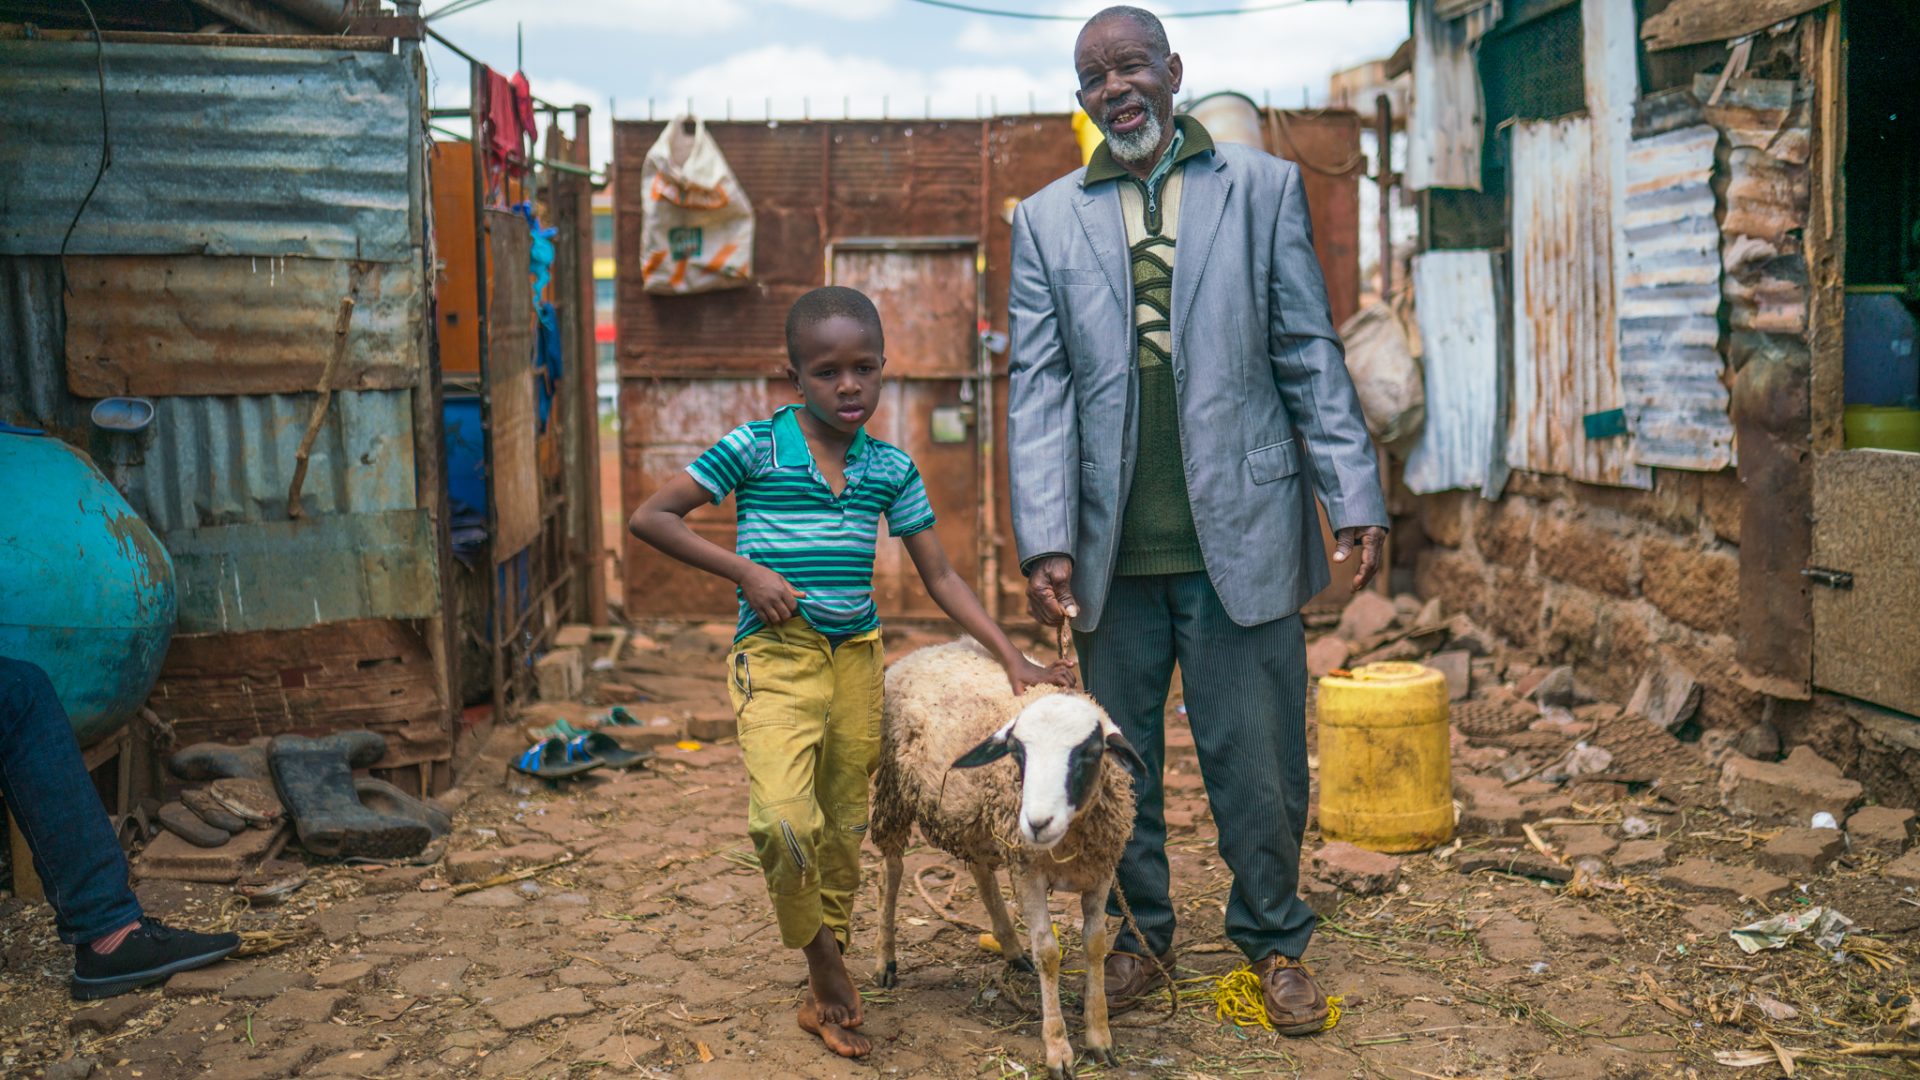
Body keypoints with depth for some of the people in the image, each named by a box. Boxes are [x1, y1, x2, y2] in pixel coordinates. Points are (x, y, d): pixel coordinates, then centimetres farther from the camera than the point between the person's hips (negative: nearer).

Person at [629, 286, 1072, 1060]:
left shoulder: (890, 467, 3)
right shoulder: (756, 448, -8)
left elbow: (940, 577, 7)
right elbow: (649, 517, -5)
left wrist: (1013, 658, 0)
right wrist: (745, 570, -14)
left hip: (855, 659, 4)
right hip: (776, 656, -4)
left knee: (842, 835, 12)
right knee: (784, 820, -25)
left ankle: (824, 999, 30)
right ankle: (820, 956, 2)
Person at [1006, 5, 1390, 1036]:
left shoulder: (1263, 186, 6)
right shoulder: (1048, 219, 8)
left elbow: (1309, 354, 4)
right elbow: (1038, 387, 2)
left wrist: (1354, 494, -3)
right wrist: (1046, 539, -6)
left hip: (1240, 529, -1)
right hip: (1114, 548, 1)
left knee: (1258, 757, 6)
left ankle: (1274, 940, 25)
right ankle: (1140, 932, 28)